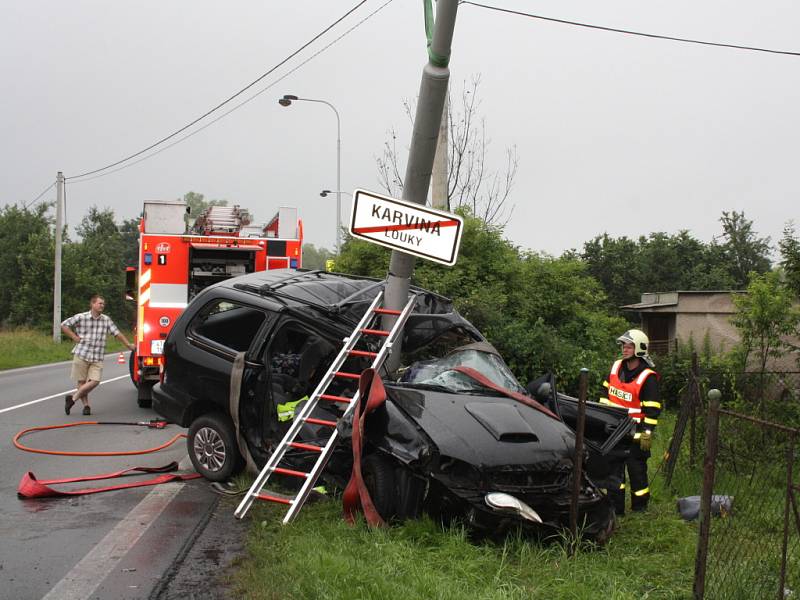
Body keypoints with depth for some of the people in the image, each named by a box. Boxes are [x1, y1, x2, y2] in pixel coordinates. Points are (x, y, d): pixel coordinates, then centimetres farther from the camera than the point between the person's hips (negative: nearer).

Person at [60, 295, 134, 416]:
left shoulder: (106, 320, 9)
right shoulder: (81, 317, -2)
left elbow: (117, 333, 11)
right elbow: (64, 325, 5)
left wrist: (128, 345, 7)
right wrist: (74, 337, -3)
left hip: (97, 359, 3)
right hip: (81, 355, -2)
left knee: (95, 381, -10)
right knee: (81, 382, 2)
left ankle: (73, 398, 6)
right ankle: (86, 405, 17)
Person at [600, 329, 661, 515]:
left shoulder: (648, 378, -14)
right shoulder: (616, 367, 6)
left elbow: (652, 409, -14)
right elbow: (606, 394, 18)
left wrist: (647, 434, -17)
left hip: (635, 433, -7)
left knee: (637, 471, 3)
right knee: (614, 470, 11)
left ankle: (640, 509, 16)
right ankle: (615, 509, 21)